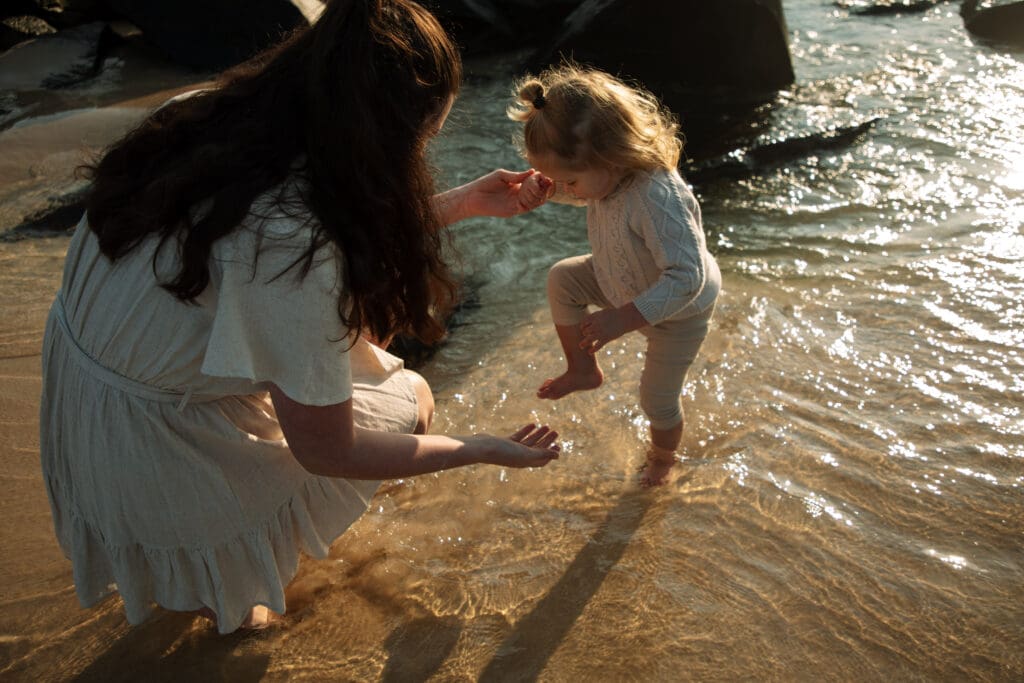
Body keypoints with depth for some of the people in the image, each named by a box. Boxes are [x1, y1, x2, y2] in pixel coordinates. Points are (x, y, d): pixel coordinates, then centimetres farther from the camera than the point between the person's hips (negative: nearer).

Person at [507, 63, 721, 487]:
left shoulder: (657, 199, -45)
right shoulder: (610, 171, -20)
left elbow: (688, 277, -43)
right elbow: (586, 195, 5)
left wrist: (623, 318, -44)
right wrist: (547, 186, -16)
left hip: (677, 312, -7)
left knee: (657, 401, 10)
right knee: (562, 279, 0)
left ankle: (661, 460, 43)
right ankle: (583, 369, 15)